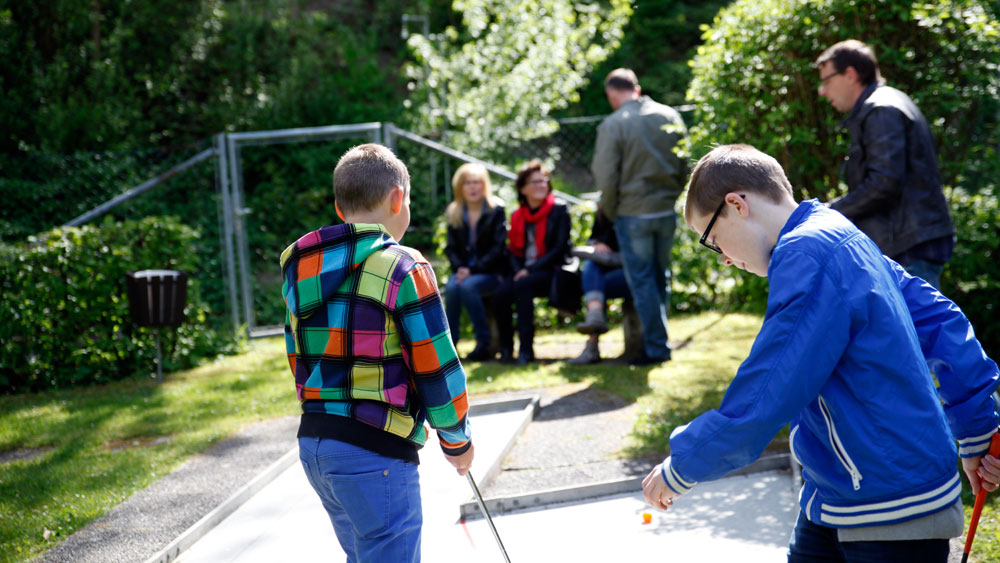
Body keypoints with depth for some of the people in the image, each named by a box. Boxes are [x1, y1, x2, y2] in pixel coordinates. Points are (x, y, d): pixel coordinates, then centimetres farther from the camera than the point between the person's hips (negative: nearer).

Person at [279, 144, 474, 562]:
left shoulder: (301, 270, 11)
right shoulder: (403, 268, -11)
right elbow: (437, 369, -10)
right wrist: (457, 441, 4)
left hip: (313, 444, 8)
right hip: (375, 454, -8)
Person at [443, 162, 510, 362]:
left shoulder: (496, 210, -2)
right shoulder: (453, 213, 10)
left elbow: (498, 247, -9)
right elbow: (451, 248, 8)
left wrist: (473, 270, -19)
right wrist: (460, 268, -13)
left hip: (491, 272, -3)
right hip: (464, 270, 3)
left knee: (467, 286, -33)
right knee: (451, 287, -30)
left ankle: (484, 343, -23)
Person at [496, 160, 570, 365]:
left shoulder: (559, 211, 2)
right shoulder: (517, 215, 16)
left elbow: (560, 248, -6)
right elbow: (514, 250, 13)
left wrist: (530, 270, -15)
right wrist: (519, 270, -10)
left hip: (550, 272, -4)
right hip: (524, 273, 4)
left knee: (522, 285, -34)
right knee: (502, 292, -27)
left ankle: (526, 348, -33)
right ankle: (505, 348, -14)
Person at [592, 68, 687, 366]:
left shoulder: (612, 125, -11)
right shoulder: (670, 116, 3)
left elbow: (606, 177, -11)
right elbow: (685, 166, 8)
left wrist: (611, 212, 3)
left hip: (633, 214, -5)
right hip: (667, 211, 5)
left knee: (642, 282, 4)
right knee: (660, 278, 17)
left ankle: (656, 348, 6)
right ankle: (656, 340, 25)